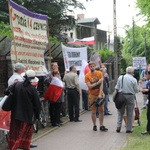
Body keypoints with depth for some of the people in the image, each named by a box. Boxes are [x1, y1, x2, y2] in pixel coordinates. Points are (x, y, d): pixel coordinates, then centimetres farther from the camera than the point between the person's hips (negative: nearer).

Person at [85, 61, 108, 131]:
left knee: (101, 110, 1)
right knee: (93, 111, 4)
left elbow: (101, 84, -6)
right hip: (92, 95, -1)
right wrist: (98, 82, -14)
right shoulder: (87, 76, -3)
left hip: (100, 94, 1)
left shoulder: (99, 73, 0)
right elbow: (90, 86, -10)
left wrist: (100, 94, -14)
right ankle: (94, 125, 16)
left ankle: (101, 126, 7)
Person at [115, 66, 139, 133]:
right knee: (129, 114, 8)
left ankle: (118, 127, 7)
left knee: (120, 113, 14)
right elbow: (136, 90, -3)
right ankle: (128, 129, 10)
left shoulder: (120, 77, -1)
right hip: (130, 97, -2)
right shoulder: (134, 80, -7)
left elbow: (117, 88, 2)